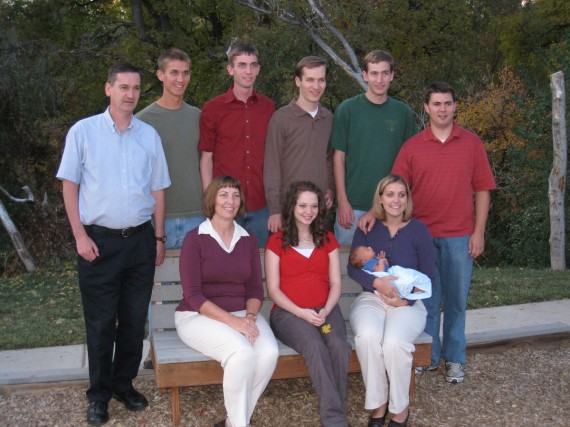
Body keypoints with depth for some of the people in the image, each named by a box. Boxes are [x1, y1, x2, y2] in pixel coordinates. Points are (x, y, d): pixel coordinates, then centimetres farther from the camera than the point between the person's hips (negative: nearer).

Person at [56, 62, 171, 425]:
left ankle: (124, 384, 26)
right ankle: (99, 395, 19)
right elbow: (70, 185, -1)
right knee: (100, 321, 4)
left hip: (140, 239, 3)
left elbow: (158, 189, 11)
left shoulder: (149, 135, 7)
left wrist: (159, 238, 9)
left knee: (135, 319, 9)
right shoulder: (83, 131, -1)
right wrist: (80, 236, -8)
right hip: (99, 240, -3)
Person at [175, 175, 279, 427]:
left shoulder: (248, 240, 8)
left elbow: (256, 289, 7)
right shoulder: (195, 239, -6)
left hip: (242, 314, 5)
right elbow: (193, 295, -12)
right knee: (242, 352, -32)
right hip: (199, 316, -4)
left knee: (269, 353, -25)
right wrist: (233, 321, -23)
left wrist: (250, 317, -15)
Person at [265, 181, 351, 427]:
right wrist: (301, 313, -13)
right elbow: (273, 289, 0)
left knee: (339, 345, -30)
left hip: (325, 310, 3)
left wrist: (326, 311, -10)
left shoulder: (328, 240, 15)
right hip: (289, 312, -2)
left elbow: (335, 283, 10)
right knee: (315, 346, -33)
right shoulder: (277, 242, 5)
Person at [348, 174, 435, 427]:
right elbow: (353, 268, 1)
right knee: (367, 336, -33)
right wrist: (377, 282, -18)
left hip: (408, 302, -1)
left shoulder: (418, 230, 1)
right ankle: (378, 403, -13)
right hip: (371, 298, 1)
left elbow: (428, 276, 2)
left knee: (395, 342, -33)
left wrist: (407, 300, -13)